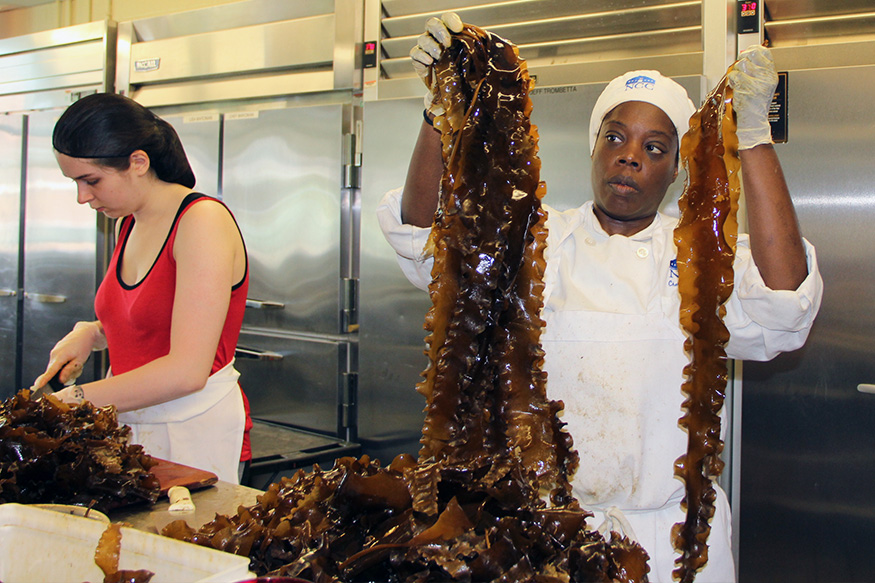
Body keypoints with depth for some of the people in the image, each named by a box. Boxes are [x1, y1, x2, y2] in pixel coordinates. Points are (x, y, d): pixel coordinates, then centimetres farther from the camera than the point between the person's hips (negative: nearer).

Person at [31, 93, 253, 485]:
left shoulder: (203, 221, -17)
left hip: (195, 433, -7)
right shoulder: (129, 224, 10)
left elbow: (187, 371, -23)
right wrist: (90, 333, 7)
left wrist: (77, 400, -18)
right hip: (131, 426, 7)